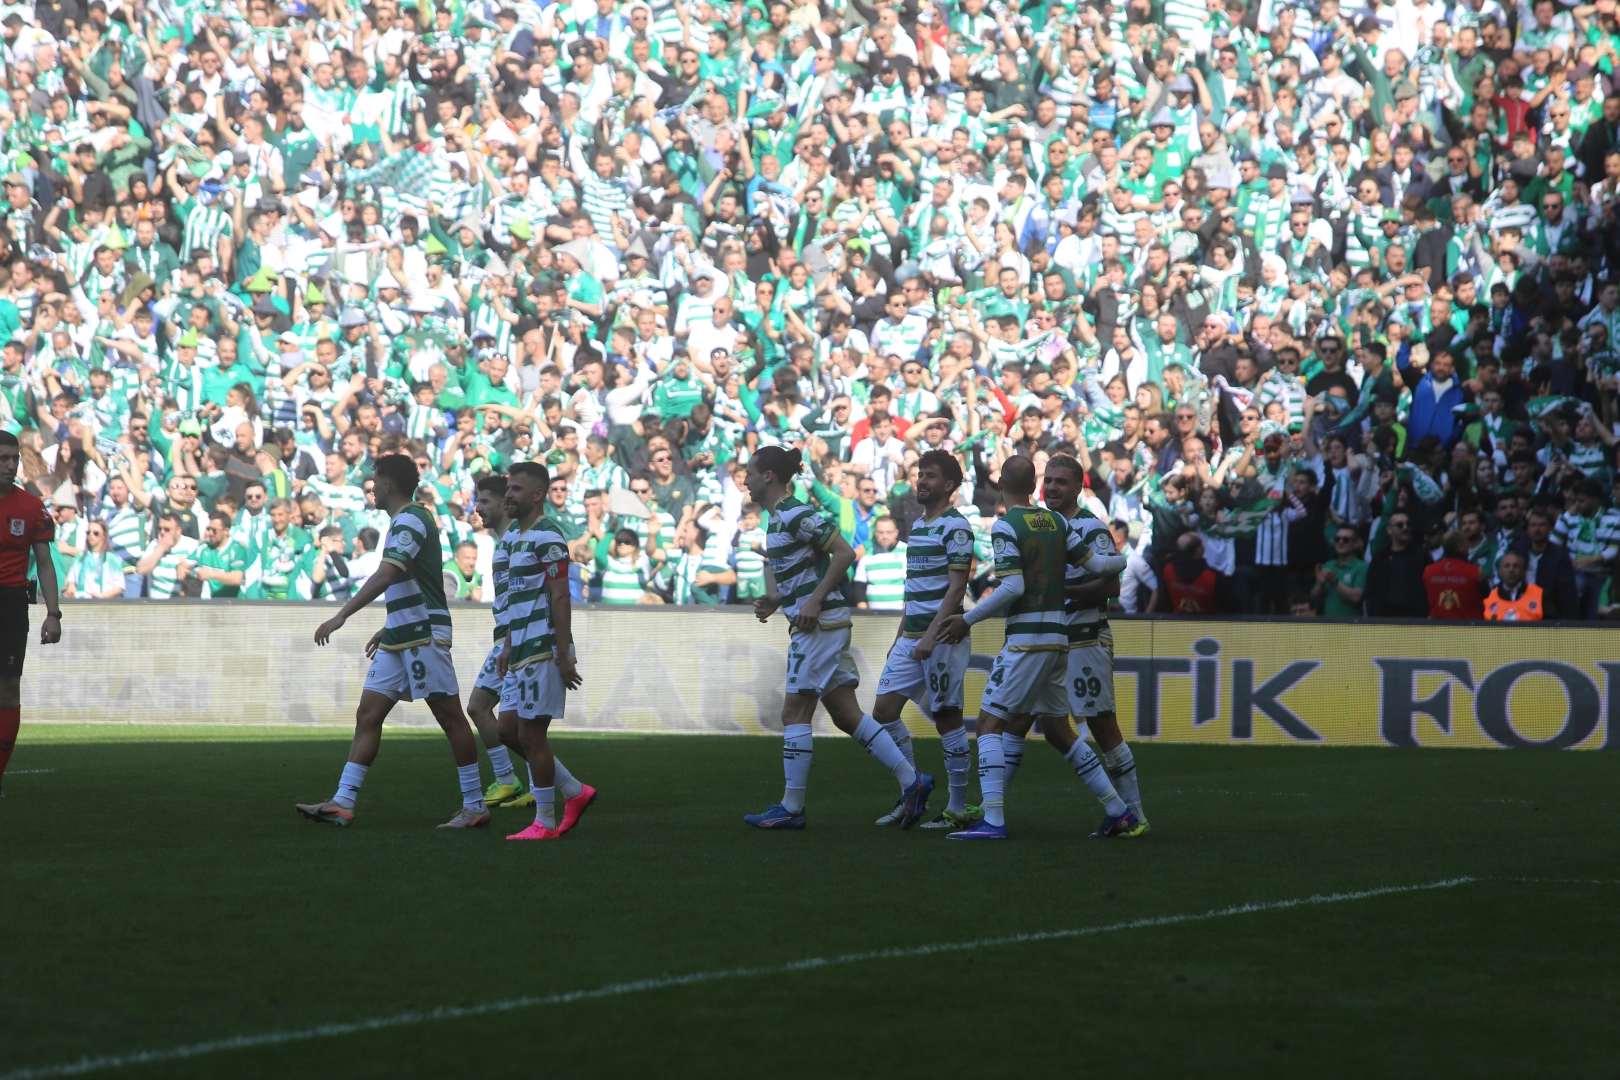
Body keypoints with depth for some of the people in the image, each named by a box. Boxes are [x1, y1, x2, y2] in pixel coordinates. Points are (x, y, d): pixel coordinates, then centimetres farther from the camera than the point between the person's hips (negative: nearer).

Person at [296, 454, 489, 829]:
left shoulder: (411, 520, -14)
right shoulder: (404, 521, 17)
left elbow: (385, 576, -28)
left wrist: (342, 615, -31)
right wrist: (388, 628, 30)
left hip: (424, 636, -10)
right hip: (399, 639, 10)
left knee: (450, 717, -3)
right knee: (367, 714, 3)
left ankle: (474, 807, 2)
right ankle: (342, 803, -1)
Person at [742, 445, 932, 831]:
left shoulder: (796, 516, -14)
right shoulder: (777, 518, 15)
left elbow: (845, 553, -18)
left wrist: (815, 599, -18)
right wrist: (774, 601, 8)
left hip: (819, 624, -10)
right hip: (821, 625, 10)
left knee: (794, 714, -4)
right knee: (846, 715, 8)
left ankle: (791, 807, 0)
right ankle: (911, 780, 6)